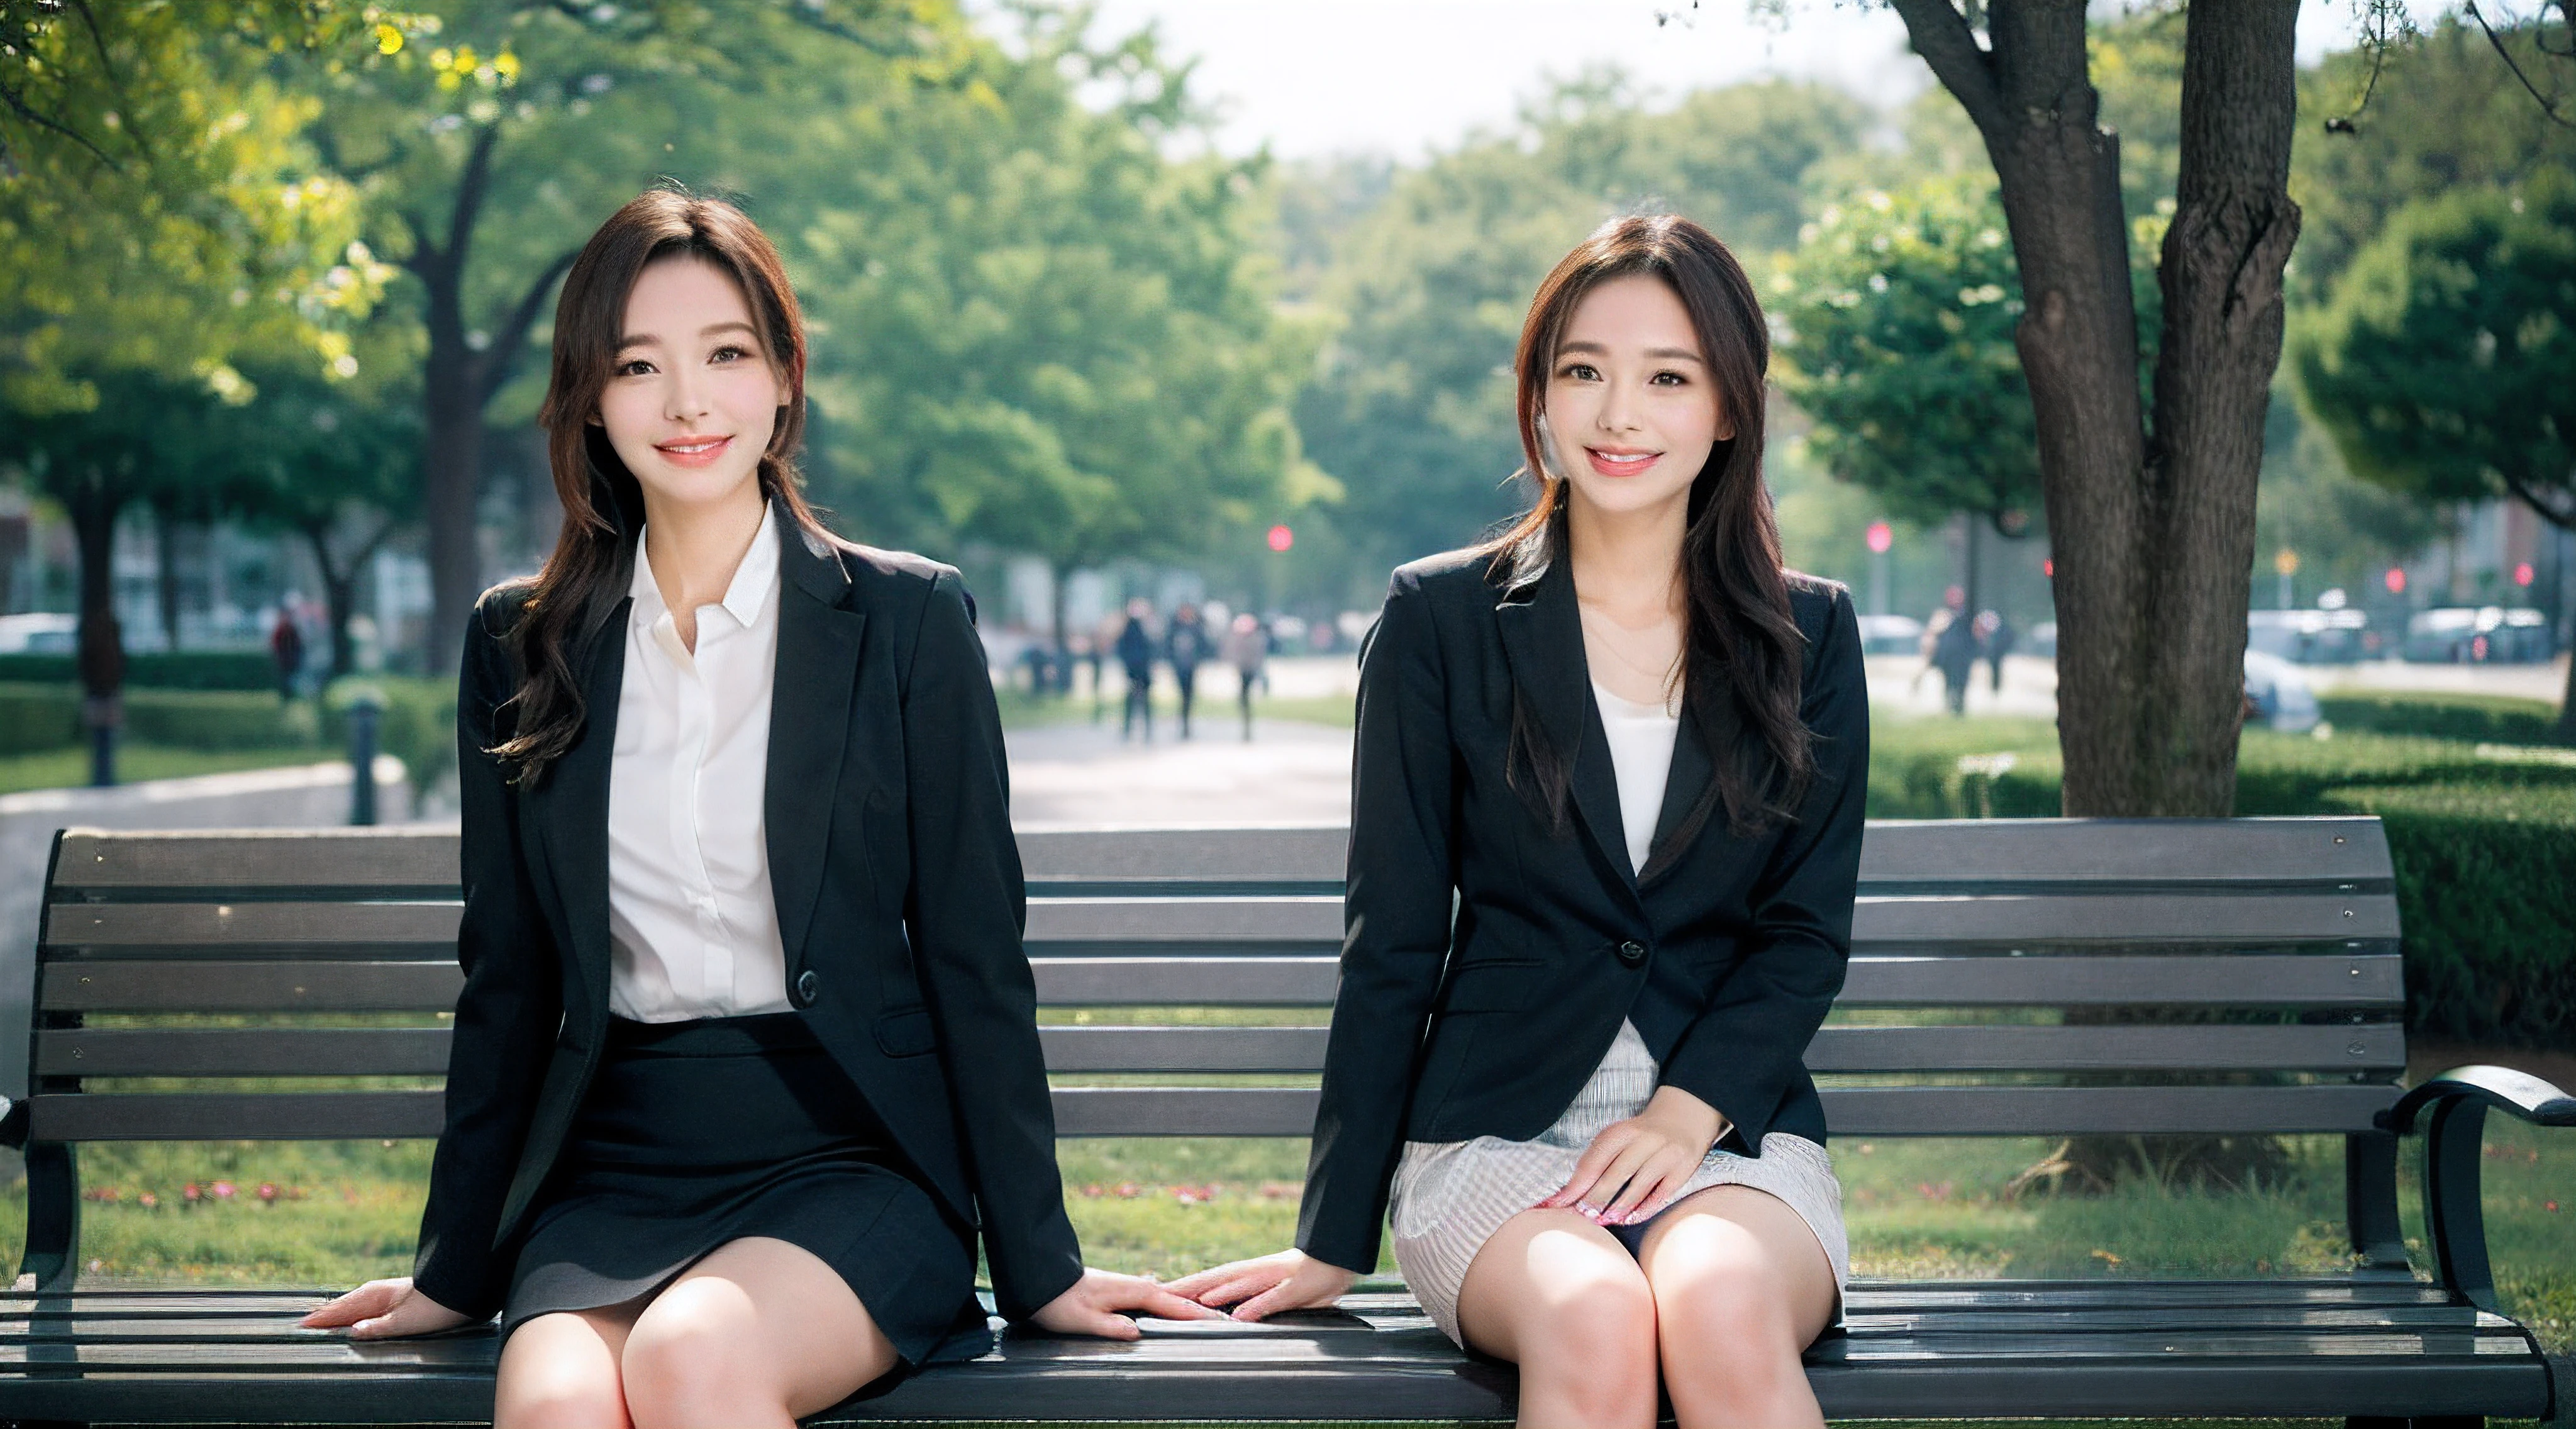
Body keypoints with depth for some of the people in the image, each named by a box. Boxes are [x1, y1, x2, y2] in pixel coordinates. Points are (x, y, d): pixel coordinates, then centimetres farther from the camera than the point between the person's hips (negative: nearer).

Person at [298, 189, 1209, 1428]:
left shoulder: (908, 619, 3)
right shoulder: (521, 648, 11)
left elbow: (974, 956, 2)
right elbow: (506, 976, 15)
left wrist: (1038, 1266, 0)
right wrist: (455, 1271, 15)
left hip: (848, 1153, -1)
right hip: (611, 1171, 2)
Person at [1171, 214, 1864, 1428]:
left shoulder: (1807, 638, 10)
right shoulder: (1440, 620, 5)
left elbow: (1807, 935, 8)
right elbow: (1393, 943, 5)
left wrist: (1692, 1107, -11)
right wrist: (1335, 1239, 3)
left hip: (1732, 1128, 1)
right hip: (1495, 1132, -1)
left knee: (1724, 1316, -34)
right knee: (1593, 1325, -35)